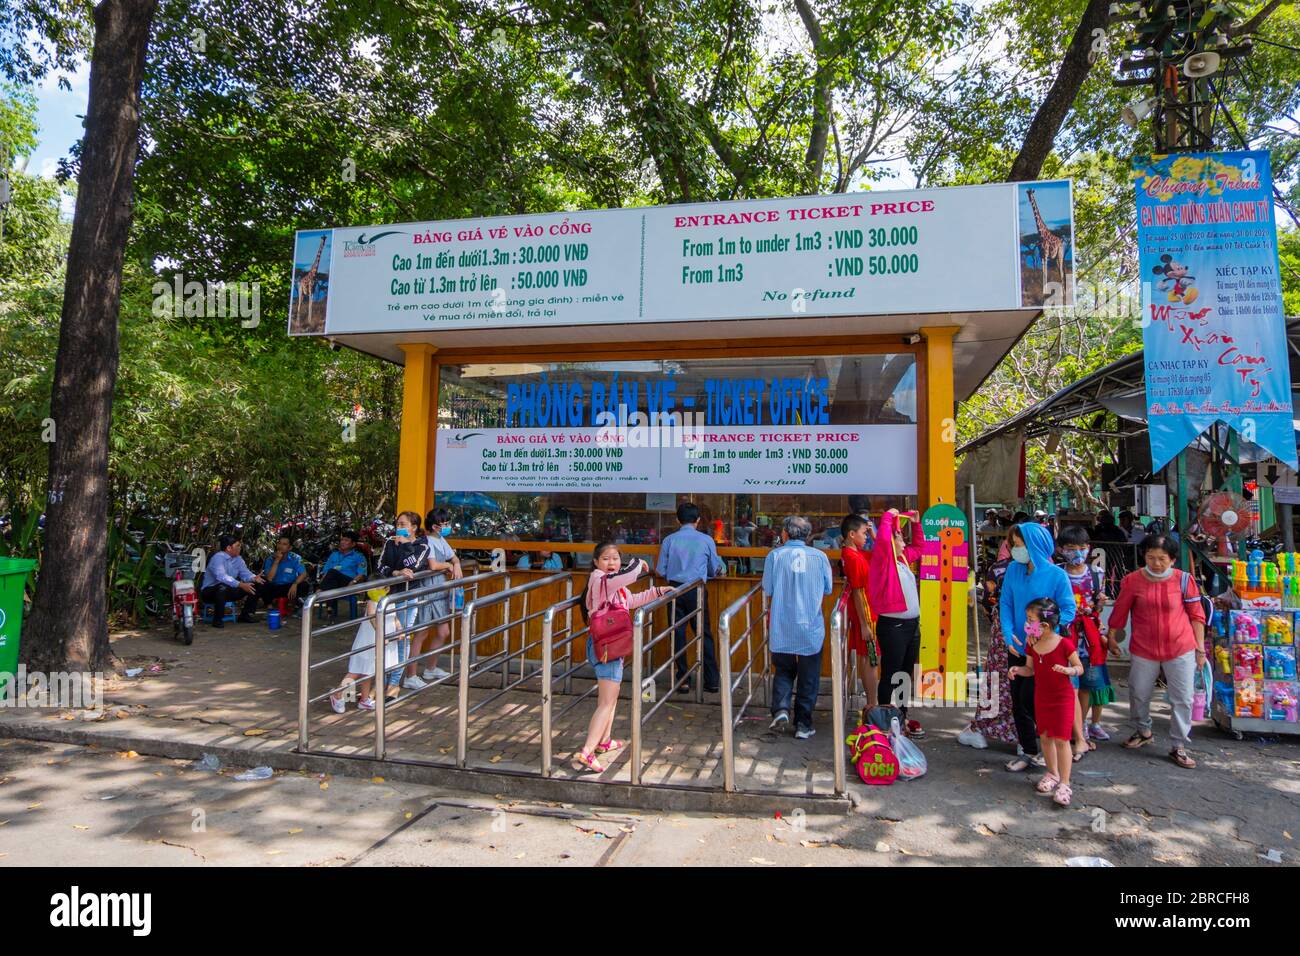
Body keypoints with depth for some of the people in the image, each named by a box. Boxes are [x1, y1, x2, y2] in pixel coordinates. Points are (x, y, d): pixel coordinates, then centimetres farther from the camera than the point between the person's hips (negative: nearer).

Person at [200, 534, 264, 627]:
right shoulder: (218, 558, -21)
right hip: (210, 591, -8)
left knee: (255, 586, -2)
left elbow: (244, 573, -2)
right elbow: (221, 577, -36)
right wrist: (240, 585, -45)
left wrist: (254, 578, -26)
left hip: (229, 590, 8)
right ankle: (217, 619, -24)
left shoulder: (238, 559, 6)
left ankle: (245, 615, 7)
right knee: (222, 587, -41)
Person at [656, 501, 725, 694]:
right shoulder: (706, 540, -3)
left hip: (675, 590, 0)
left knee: (678, 635, 8)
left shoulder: (669, 540, -2)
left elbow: (660, 571, 1)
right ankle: (712, 681, 12)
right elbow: (715, 570, 4)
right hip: (697, 591, 0)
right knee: (704, 634, 8)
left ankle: (683, 681, 12)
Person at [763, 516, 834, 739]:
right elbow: (828, 590, 6)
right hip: (811, 628, 0)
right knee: (808, 678, 12)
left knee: (783, 670, 18)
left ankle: (781, 709, -1)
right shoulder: (820, 557, -4)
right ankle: (803, 725, 16)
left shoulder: (775, 556, -6)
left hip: (781, 627, 0)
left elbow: (768, 590, -2)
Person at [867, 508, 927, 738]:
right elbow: (882, 539, -28)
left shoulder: (904, 558, 14)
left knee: (906, 675, 16)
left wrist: (916, 523, 21)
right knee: (890, 676, -2)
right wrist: (888, 516, -15)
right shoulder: (883, 558, -9)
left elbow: (918, 546, 32)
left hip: (913, 624, 8)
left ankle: (902, 716, 27)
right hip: (892, 626, -8)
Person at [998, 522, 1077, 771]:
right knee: (1018, 702, 11)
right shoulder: (1013, 569, -1)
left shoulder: (1056, 575, -13)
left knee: (1028, 701, -3)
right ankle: (1029, 751, 28)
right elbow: (1005, 604, 2)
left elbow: (1068, 610, -9)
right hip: (1017, 647, 5)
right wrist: (1009, 634, -9)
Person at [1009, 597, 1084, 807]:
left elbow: (1080, 668, -9)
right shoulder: (1031, 644, -2)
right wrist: (1018, 670, -13)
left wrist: (1069, 670, -30)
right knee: (1045, 737, 14)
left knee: (1061, 739, -5)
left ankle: (1064, 784, 3)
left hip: (1063, 697, -5)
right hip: (1041, 697, 6)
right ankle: (1052, 773, 32)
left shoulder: (1064, 644, -19)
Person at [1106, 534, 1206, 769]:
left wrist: (1200, 648, 2)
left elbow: (1196, 615, 1)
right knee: (1138, 694, 14)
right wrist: (1112, 637, 10)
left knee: (1182, 700, 4)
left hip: (1181, 650, -1)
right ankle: (1143, 731, 39)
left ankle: (1179, 747, 17)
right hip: (1143, 650, 1)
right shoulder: (1132, 580, -6)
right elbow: (1120, 611, 4)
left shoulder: (1184, 580, -7)